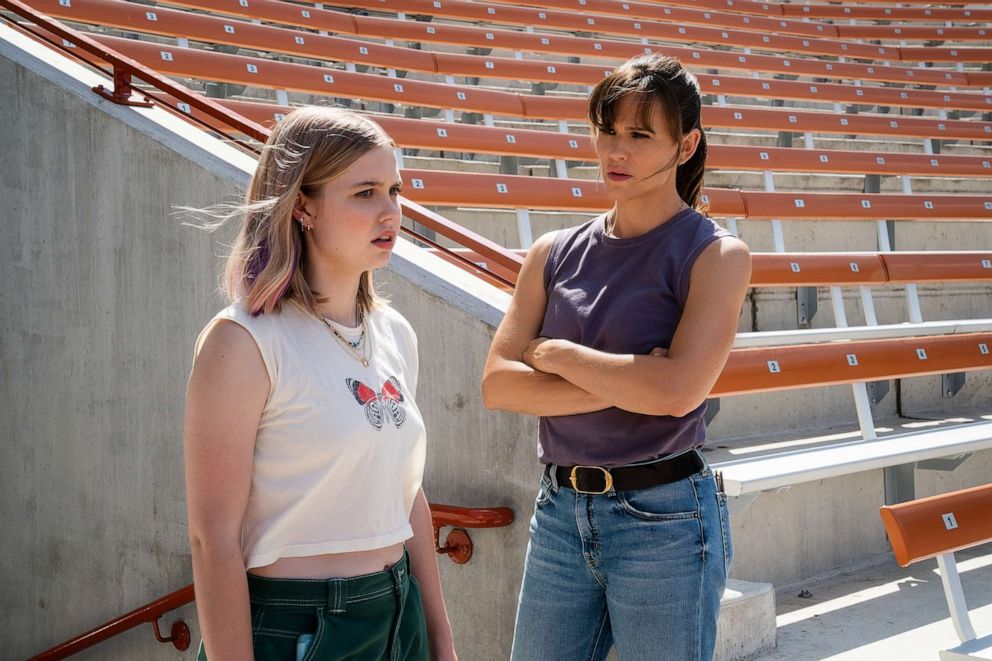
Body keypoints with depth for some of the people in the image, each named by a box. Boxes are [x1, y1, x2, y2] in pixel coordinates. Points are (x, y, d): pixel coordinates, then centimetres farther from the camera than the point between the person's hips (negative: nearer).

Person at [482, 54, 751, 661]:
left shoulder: (715, 255, -7)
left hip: (664, 520, -4)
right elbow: (497, 384, -3)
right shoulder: (554, 254, 5)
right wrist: (622, 387, -14)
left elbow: (678, 390, -21)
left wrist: (556, 353, -9)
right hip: (559, 512, 5)